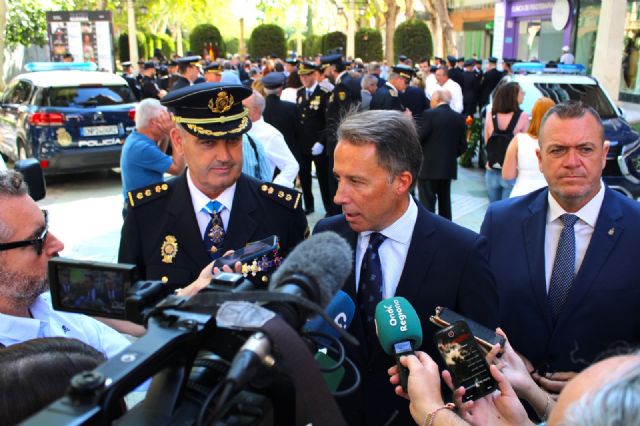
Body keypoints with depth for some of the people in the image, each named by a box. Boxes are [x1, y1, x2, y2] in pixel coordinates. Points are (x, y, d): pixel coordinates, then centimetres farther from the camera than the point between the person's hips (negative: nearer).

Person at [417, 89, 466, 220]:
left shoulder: (429, 114, -11)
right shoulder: (459, 118, 6)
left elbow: (418, 138, -14)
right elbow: (462, 145, 6)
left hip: (429, 166, -6)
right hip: (449, 166, 6)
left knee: (427, 203, -1)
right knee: (445, 201, 17)